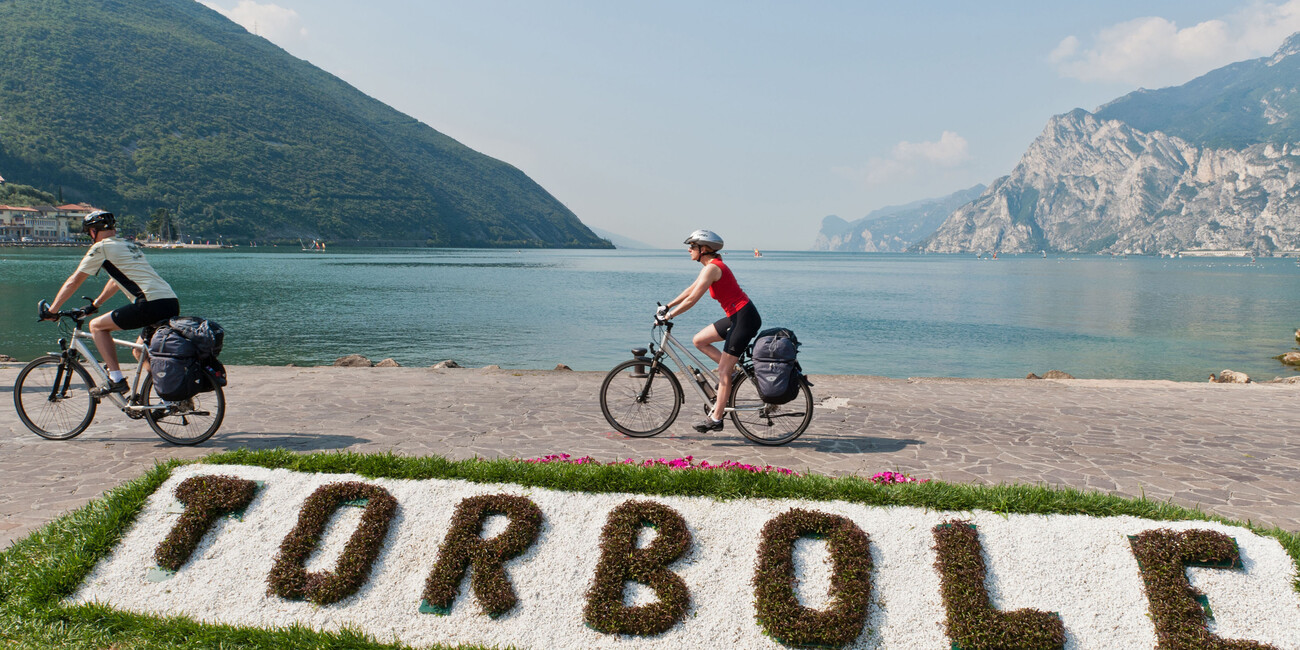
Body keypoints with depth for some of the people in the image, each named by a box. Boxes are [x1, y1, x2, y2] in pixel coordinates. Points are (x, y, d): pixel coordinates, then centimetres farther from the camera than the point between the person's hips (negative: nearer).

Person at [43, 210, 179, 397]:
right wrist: (94, 305, 49)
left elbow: (74, 281, 10)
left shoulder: (101, 247, 5)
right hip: (173, 304, 8)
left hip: (151, 304, -8)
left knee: (97, 325, 8)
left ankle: (116, 380, -1)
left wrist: (52, 310, 20)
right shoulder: (130, 245, 28)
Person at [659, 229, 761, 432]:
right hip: (737, 316, 10)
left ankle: (715, 419, 1)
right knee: (699, 340, 13)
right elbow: (691, 289, 22)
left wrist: (668, 316, -12)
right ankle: (733, 370, 15)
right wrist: (667, 306, 20)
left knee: (723, 371, -5)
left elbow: (692, 299, -19)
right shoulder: (711, 265, 14)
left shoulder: (711, 268, -16)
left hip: (744, 318, -10)